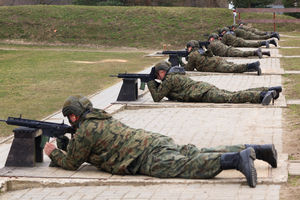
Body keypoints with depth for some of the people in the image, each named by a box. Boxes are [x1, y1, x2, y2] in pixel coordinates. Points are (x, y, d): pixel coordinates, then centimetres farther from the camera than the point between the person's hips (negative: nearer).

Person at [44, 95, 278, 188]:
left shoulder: (85, 130, 3)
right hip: (157, 141, 9)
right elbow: (91, 148, 49)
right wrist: (65, 145, 45)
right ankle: (257, 149, -3)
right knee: (200, 154, 6)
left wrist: (54, 153, 29)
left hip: (150, 157, -8)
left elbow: (71, 162, 12)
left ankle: (238, 160, -46)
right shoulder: (104, 119, 31)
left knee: (189, 165, -25)